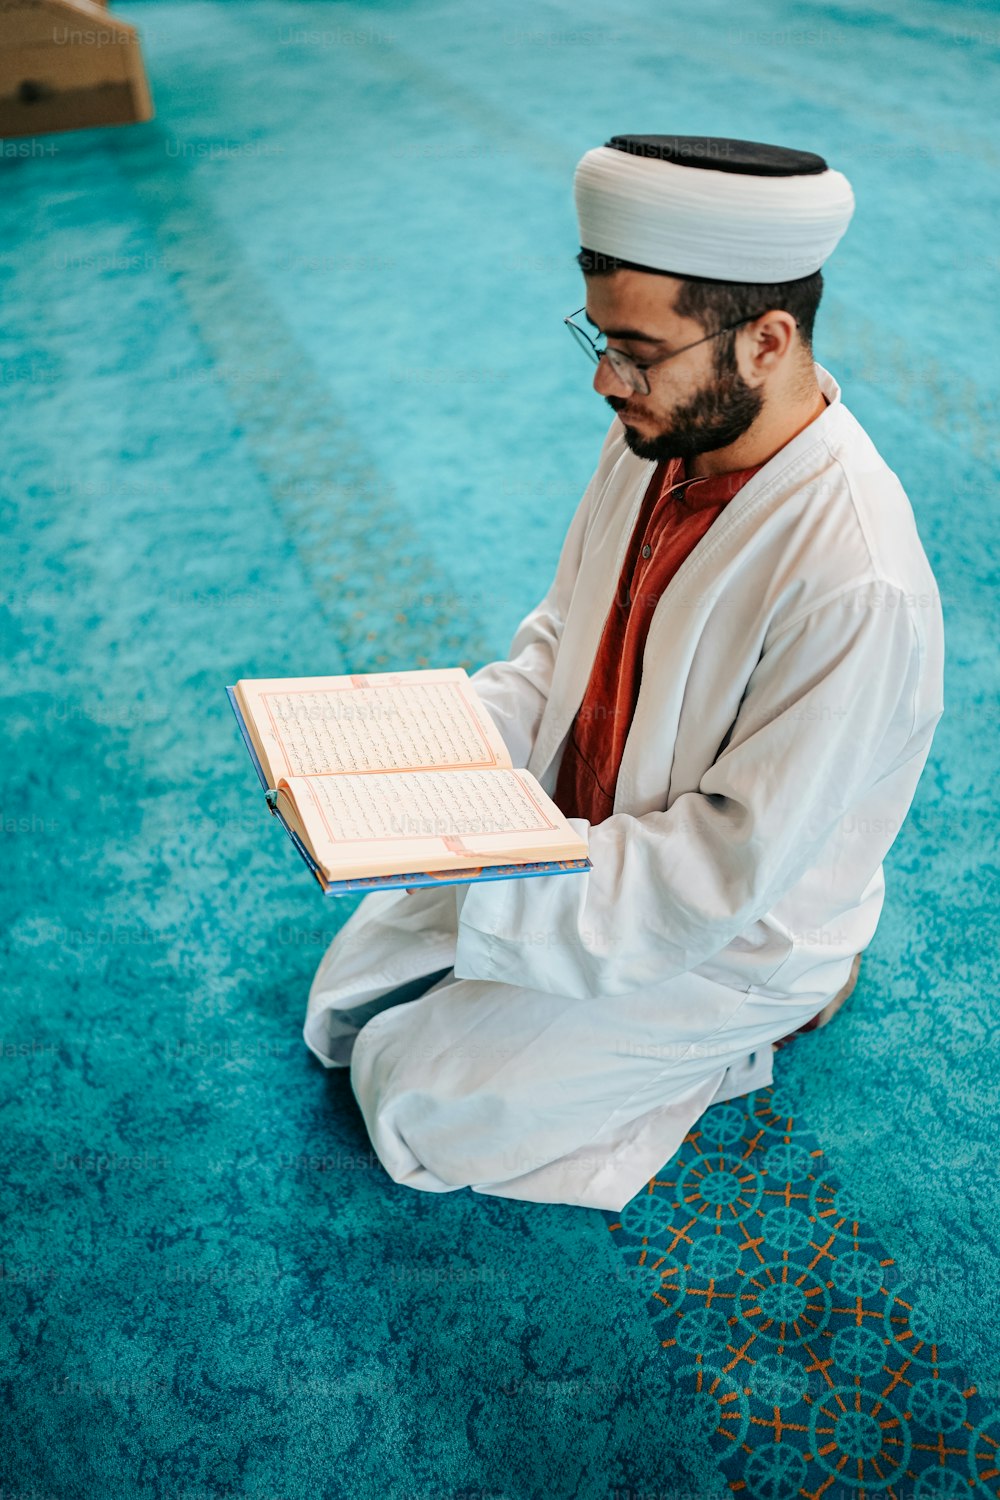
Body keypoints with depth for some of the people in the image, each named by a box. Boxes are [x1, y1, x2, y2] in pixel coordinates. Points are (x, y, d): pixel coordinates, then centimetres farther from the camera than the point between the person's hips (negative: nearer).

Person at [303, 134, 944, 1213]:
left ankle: (734, 1039, 10)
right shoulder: (658, 437, -10)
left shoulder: (855, 587, -35)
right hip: (575, 837, 8)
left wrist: (466, 869, -29)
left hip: (728, 936, -7)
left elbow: (722, 872, -28)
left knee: (419, 1102, -4)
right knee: (345, 1011, 12)